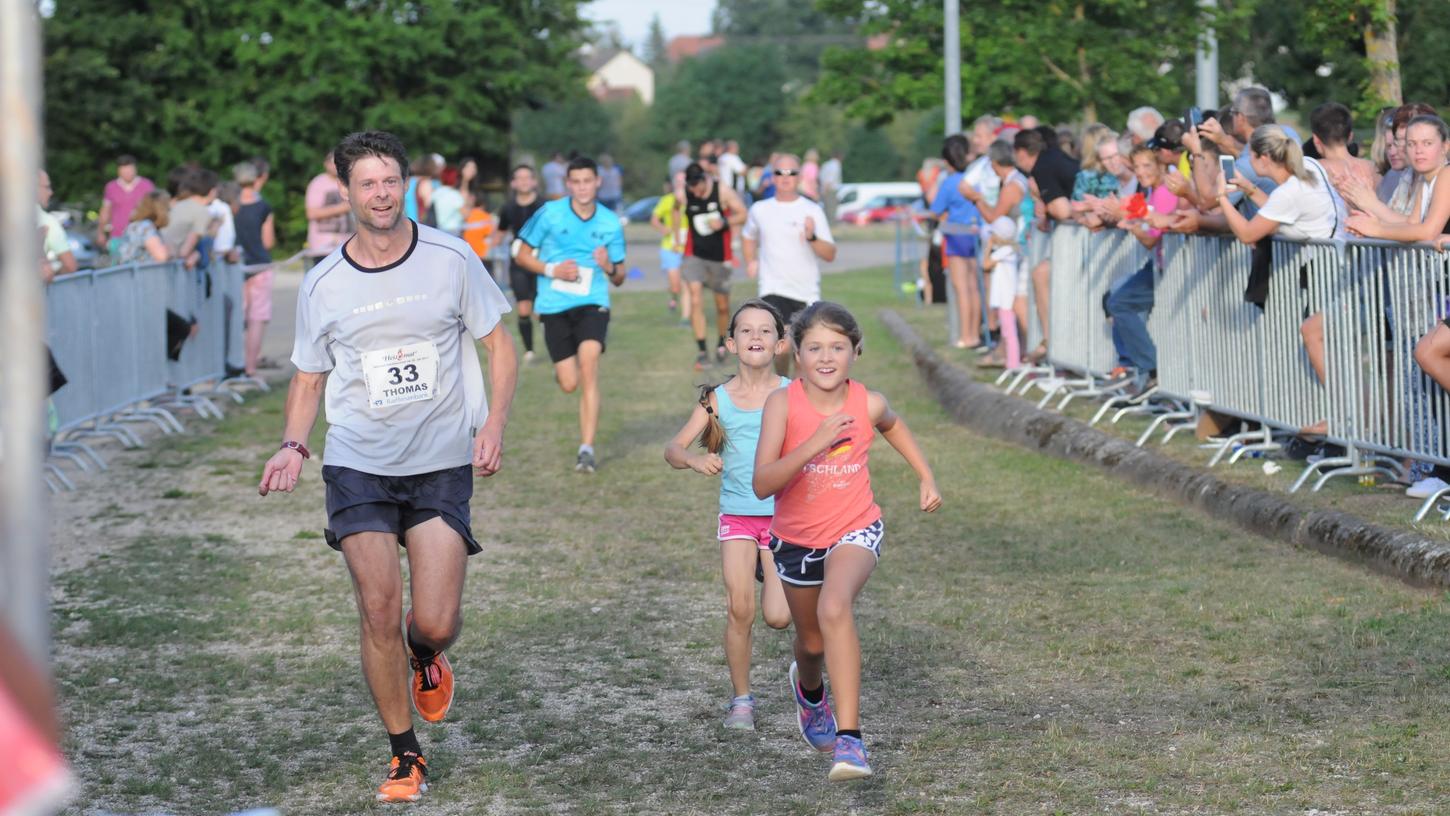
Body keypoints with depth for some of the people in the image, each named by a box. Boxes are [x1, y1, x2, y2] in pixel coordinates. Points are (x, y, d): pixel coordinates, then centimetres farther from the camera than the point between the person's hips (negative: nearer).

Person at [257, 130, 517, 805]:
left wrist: (494, 422, -9)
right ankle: (405, 756, 11)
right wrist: (292, 446, -5)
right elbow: (309, 376, 12)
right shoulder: (322, 284, 1)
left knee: (435, 623, -7)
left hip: (442, 464, -1)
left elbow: (498, 344, 6)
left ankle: (426, 657, 32)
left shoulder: (452, 259, -2)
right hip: (357, 465, 1)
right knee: (379, 615, -6)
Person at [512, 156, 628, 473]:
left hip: (593, 304, 0)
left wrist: (609, 268, -13)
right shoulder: (549, 214, -2)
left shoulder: (610, 223, 3)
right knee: (569, 384, -2)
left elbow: (619, 278, 10)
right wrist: (552, 270, -11)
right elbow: (521, 255, 5)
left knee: (588, 368, -21)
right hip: (555, 307, 0)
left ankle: (587, 449, -17)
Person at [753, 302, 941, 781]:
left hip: (855, 530, -2)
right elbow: (762, 484, -31)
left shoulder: (867, 404, -15)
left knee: (834, 608, -32)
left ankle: (849, 738, -32)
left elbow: (893, 425, 13)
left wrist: (926, 477, 12)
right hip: (796, 538, 2)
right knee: (812, 642, 21)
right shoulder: (783, 404, -21)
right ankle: (808, 688, 60)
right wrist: (814, 444, -42)